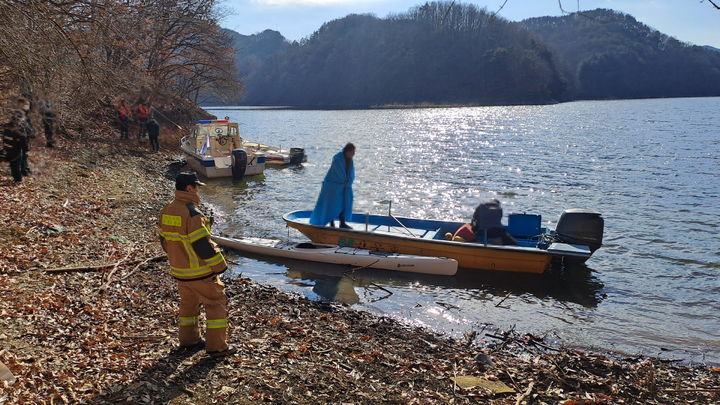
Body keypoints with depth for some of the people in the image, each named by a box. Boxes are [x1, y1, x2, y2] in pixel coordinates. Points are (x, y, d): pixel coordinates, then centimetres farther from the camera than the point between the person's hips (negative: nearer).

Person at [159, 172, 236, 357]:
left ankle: (188, 340, 34)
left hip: (179, 271, 8)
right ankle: (216, 346, 6)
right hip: (199, 272, -8)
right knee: (216, 304, 3)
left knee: (188, 303, 23)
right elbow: (203, 244, -23)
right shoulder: (191, 214, -23)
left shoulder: (166, 212, 4)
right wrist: (219, 265, -13)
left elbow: (165, 240, 14)